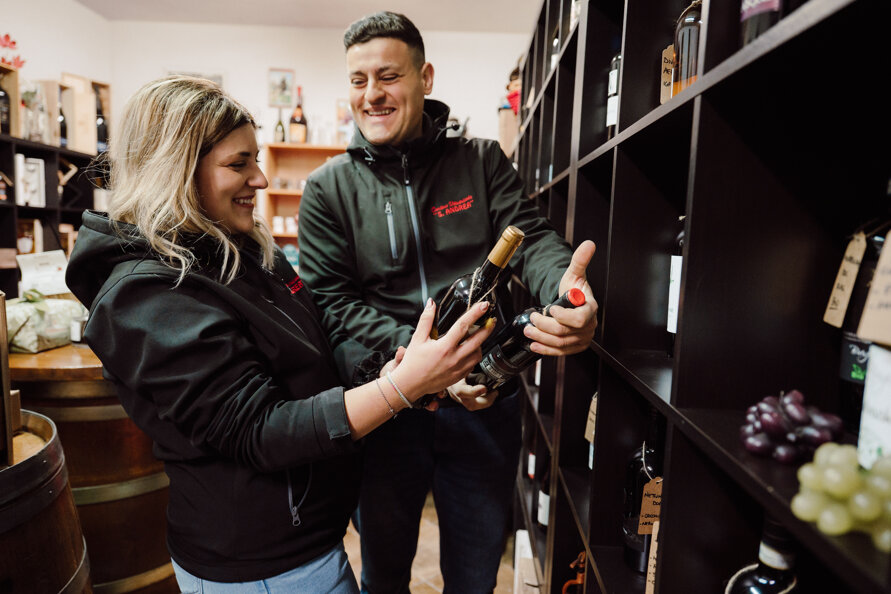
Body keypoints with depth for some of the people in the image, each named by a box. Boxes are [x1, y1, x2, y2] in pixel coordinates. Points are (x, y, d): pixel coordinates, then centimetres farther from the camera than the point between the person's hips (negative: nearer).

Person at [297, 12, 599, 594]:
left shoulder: (483, 161, 2)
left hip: (488, 404, 1)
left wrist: (563, 289, -32)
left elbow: (532, 239, -7)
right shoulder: (329, 187, -1)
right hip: (385, 407, 0)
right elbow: (335, 301, -7)